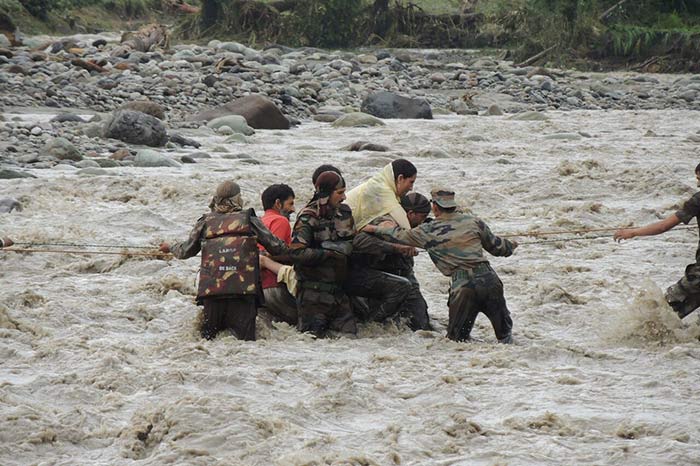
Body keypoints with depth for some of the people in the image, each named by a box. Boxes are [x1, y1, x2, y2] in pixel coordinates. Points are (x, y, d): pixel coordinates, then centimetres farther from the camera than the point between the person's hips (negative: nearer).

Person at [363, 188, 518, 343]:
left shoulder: (428, 231, 6)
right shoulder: (473, 221, 11)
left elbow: (400, 236, 19)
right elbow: (495, 245, 22)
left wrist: (375, 229, 35)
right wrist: (510, 246, 43)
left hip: (462, 286, -2)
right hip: (489, 279, 2)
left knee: (455, 337, 12)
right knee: (503, 329, 14)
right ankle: (506, 339, -12)